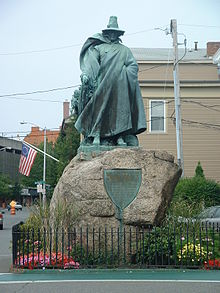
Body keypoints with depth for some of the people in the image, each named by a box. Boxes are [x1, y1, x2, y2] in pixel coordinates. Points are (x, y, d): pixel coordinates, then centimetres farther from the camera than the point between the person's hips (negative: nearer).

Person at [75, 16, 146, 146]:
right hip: (102, 86, -2)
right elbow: (90, 61, -1)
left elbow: (133, 65, 11)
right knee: (99, 109, -10)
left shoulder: (125, 50, 22)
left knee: (120, 109, -5)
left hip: (119, 87, 2)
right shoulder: (98, 47, 15)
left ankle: (120, 137, -6)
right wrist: (86, 74, -21)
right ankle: (97, 136, -12)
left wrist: (124, 75, -8)